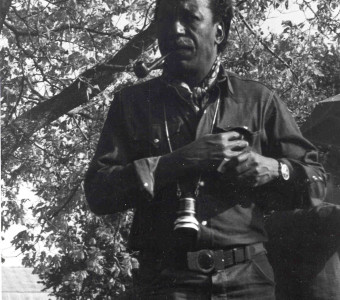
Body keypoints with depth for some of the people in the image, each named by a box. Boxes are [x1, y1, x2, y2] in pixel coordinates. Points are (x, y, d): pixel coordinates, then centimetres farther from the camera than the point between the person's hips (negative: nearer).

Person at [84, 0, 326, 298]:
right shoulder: (132, 103, 9)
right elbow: (98, 192, -2)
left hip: (246, 275, 1)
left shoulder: (258, 100, 10)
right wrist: (179, 160, -13)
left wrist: (272, 169, -11)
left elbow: (316, 179, 11)